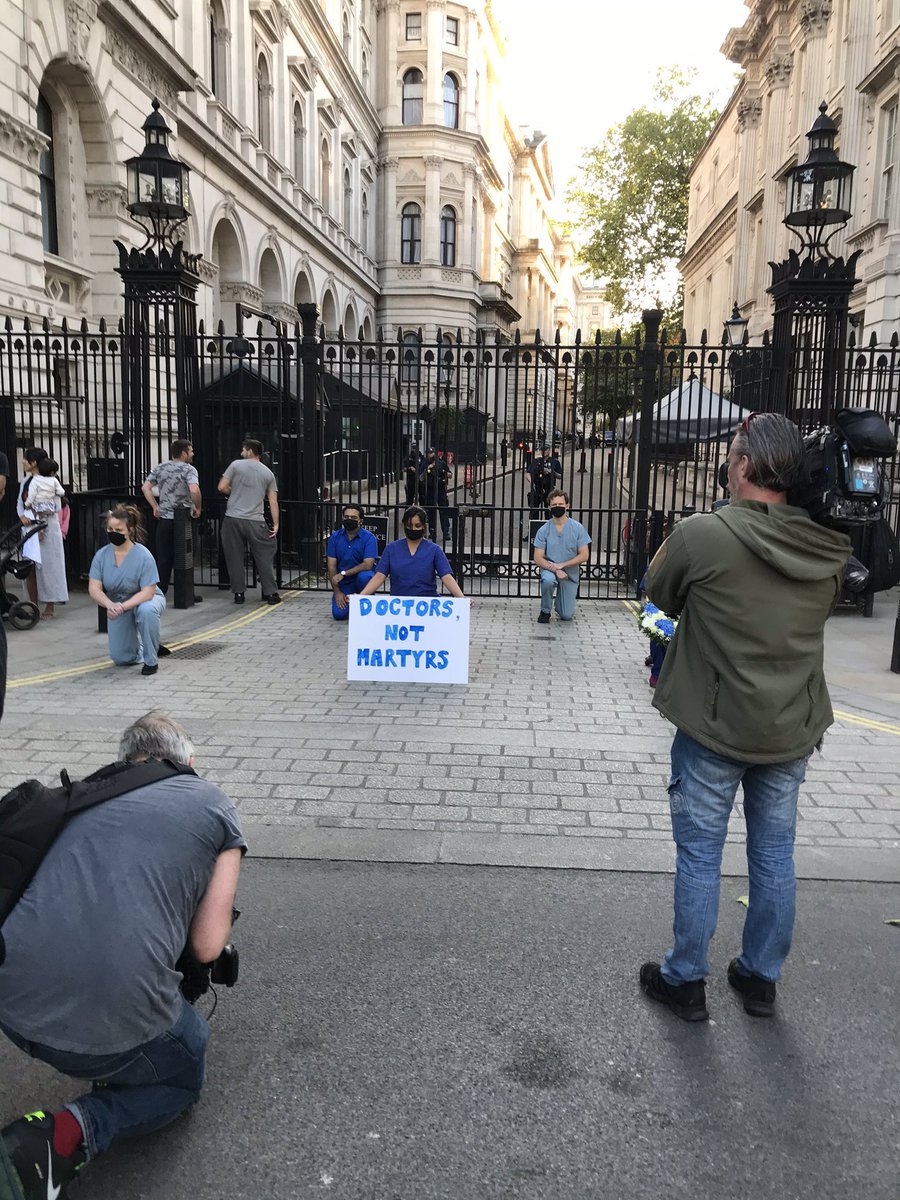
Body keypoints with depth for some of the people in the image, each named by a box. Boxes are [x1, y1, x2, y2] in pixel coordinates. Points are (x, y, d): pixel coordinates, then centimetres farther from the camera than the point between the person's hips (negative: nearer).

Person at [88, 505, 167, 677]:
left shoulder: (143, 555, -24)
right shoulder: (102, 555, -11)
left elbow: (148, 592, -27)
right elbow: (94, 588, -15)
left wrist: (122, 607, -40)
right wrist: (110, 605, -35)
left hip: (145, 599, -4)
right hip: (117, 604, 4)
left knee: (146, 610, -42)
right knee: (121, 659, -1)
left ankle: (151, 661, -22)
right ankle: (140, 647, 36)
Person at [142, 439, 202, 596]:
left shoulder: (160, 468, 9)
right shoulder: (188, 469, -9)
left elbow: (145, 487, 6)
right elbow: (194, 490, -25)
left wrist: (155, 507, 9)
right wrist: (198, 508, -12)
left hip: (164, 518, 4)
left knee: (163, 558, 9)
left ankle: (159, 593, 11)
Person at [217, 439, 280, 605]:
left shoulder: (236, 465, 2)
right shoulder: (268, 473, 9)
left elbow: (222, 487, -1)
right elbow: (273, 502, 5)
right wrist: (276, 524, 7)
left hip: (233, 519, -1)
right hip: (255, 521, 1)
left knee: (235, 557, 7)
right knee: (264, 557, 6)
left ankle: (238, 593, 9)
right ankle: (270, 593, 5)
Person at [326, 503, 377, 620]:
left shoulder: (369, 538, -11)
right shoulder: (335, 537, -2)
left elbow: (367, 565, -21)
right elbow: (331, 566, -3)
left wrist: (343, 573, -23)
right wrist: (337, 592, -11)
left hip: (361, 578, -2)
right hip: (343, 583, 2)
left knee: (364, 576, -37)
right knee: (339, 614, -16)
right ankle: (349, 601, 21)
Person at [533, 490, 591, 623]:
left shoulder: (577, 528, -7)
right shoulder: (543, 530, -7)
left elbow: (584, 556, -9)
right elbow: (538, 559, -9)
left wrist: (562, 565, -19)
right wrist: (555, 569, -26)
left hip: (570, 573, 1)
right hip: (549, 569, 0)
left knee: (566, 616, -4)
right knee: (548, 580, -38)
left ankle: (560, 602, 34)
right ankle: (545, 611, -10)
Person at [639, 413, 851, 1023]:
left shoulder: (701, 534, -20)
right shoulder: (829, 550, -5)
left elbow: (662, 599, -2)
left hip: (715, 727, -4)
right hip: (791, 730, 4)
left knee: (699, 854, 10)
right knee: (775, 855, 17)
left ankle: (686, 981, 24)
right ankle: (761, 979, 33)